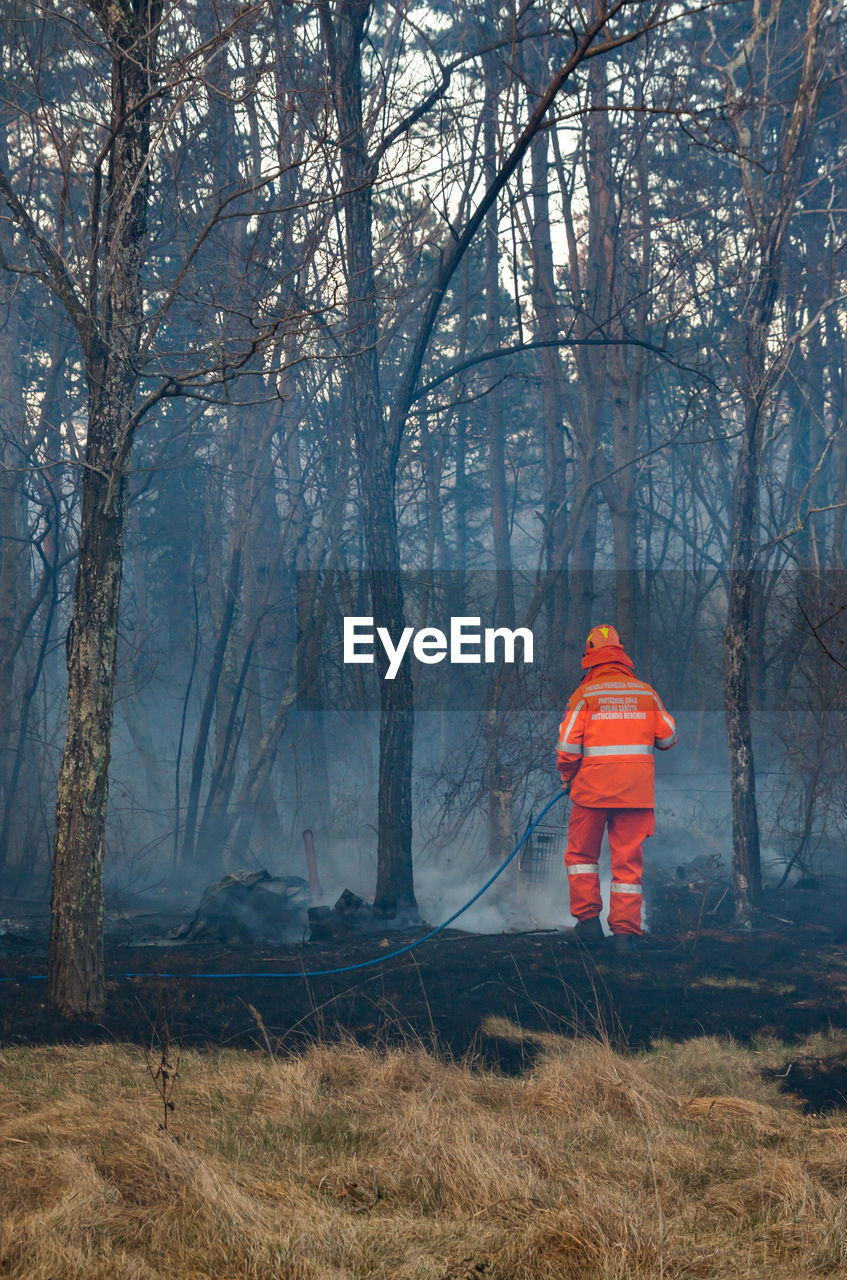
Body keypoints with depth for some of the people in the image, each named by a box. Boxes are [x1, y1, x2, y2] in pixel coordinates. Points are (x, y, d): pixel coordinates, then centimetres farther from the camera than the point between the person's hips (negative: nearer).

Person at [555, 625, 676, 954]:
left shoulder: (584, 694, -3)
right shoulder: (646, 692, 5)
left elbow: (568, 745, -8)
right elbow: (668, 737, 11)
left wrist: (567, 778, 10)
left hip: (593, 788, -2)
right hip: (636, 790, 2)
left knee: (581, 853, 15)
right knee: (628, 861, 6)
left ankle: (588, 918, 7)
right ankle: (625, 932, 2)